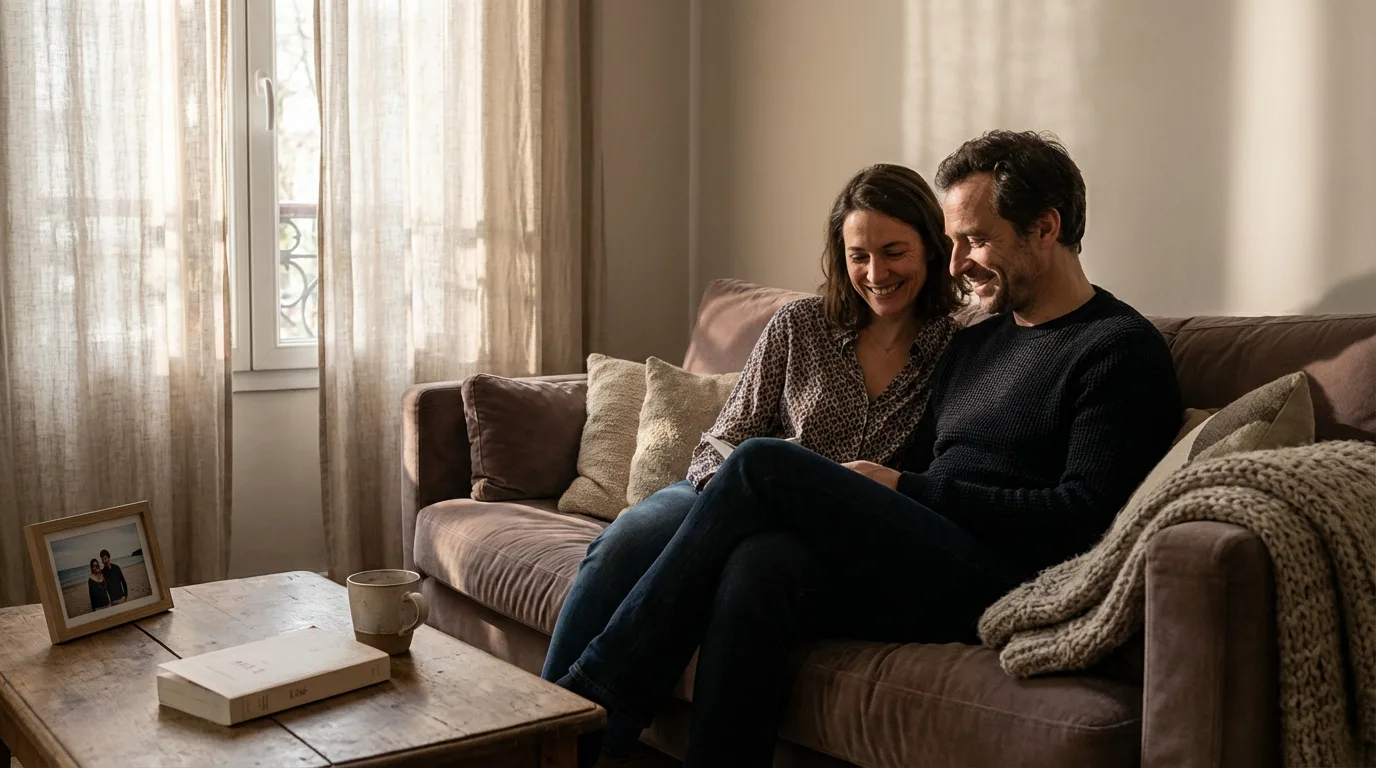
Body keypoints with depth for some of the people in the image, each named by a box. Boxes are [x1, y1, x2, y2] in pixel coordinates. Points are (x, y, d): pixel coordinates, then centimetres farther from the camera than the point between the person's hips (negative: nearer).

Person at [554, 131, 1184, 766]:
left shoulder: (1121, 349, 1)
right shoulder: (974, 344, 26)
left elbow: (1083, 518, -11)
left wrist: (905, 487, -8)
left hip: (996, 588, -6)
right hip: (920, 568, 7)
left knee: (765, 466, -20)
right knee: (759, 565, -27)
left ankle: (594, 693, -14)